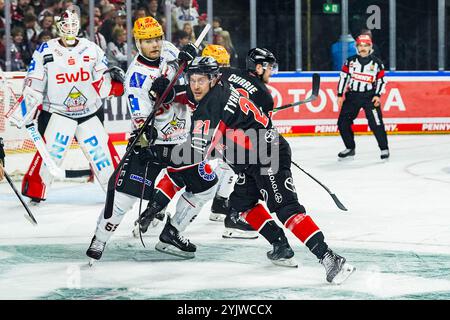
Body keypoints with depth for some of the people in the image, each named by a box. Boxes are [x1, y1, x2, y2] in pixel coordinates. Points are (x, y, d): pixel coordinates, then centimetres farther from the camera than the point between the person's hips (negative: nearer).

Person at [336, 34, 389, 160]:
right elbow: (343, 77, 5)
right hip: (352, 95, 3)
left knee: (375, 123, -14)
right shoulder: (351, 61, 3)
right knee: (343, 122, 0)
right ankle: (350, 149, 16)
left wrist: (377, 95, -10)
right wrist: (340, 95, 2)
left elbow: (381, 80, 2)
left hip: (369, 96, -3)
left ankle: (384, 149, 0)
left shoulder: (376, 62, -1)